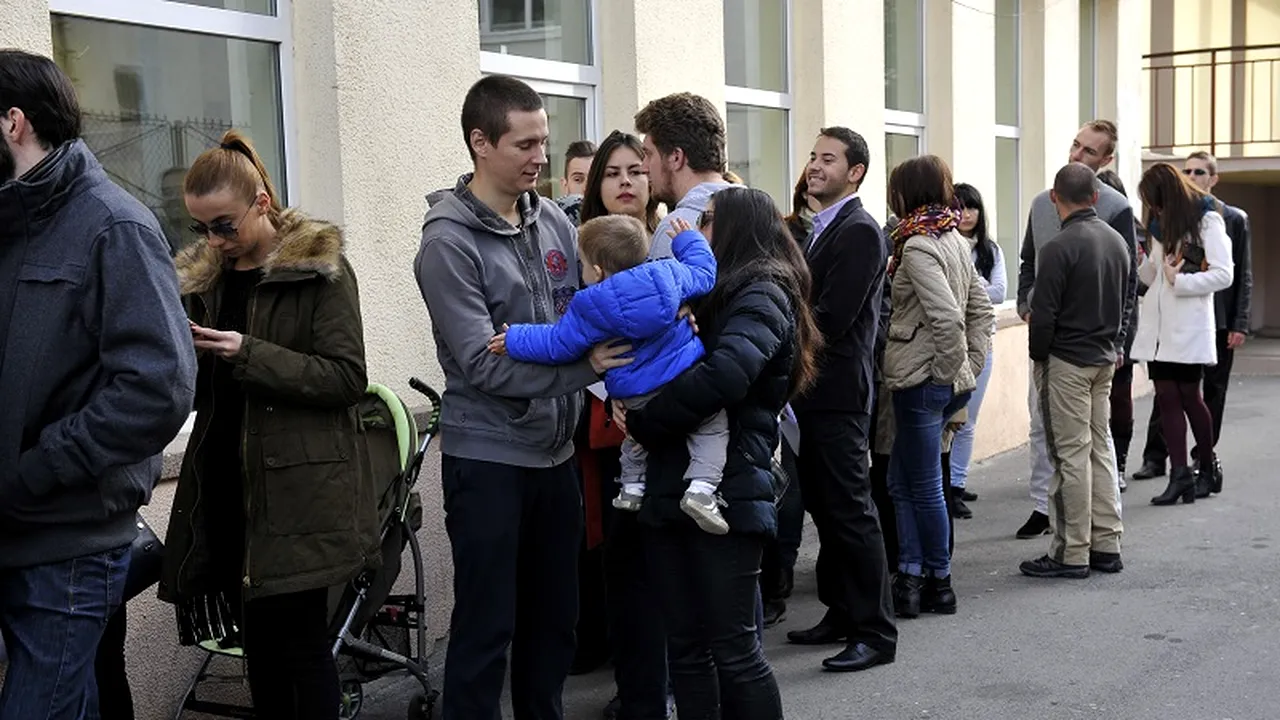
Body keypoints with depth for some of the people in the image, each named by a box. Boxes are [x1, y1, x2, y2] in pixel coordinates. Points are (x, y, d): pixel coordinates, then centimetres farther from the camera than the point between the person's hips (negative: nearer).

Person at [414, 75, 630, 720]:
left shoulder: (553, 221, 5)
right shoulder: (449, 242, -14)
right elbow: (483, 364, -20)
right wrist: (583, 367, -27)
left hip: (554, 449, 6)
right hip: (488, 457, -6)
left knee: (555, 616, 17)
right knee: (487, 626, 2)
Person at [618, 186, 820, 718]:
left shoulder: (761, 295, -7)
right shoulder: (716, 296, 22)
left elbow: (723, 374, -24)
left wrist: (641, 420, -14)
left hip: (726, 492, -8)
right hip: (674, 487, 8)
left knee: (732, 648, -3)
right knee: (685, 647, 10)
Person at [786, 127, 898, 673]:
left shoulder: (860, 231, -13)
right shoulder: (820, 228, 16)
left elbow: (832, 318, -21)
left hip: (838, 394, -9)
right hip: (811, 390, 9)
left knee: (850, 510, -4)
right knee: (823, 506, 15)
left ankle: (876, 632, 4)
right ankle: (841, 613, 26)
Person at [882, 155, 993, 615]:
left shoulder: (918, 247, -17)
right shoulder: (956, 241, 11)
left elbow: (947, 318, -26)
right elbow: (982, 310, 14)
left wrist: (949, 368, -13)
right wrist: (972, 366, 13)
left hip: (922, 382, -9)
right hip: (950, 384, 9)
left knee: (924, 486, 4)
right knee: (902, 481, 14)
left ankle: (938, 583, 15)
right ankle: (911, 577, 15)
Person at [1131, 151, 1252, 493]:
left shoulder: (1234, 219, 2)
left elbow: (1243, 276, 1)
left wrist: (1240, 324, -4)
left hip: (1218, 320, 0)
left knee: (1213, 390, 8)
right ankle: (1155, 457, 8)